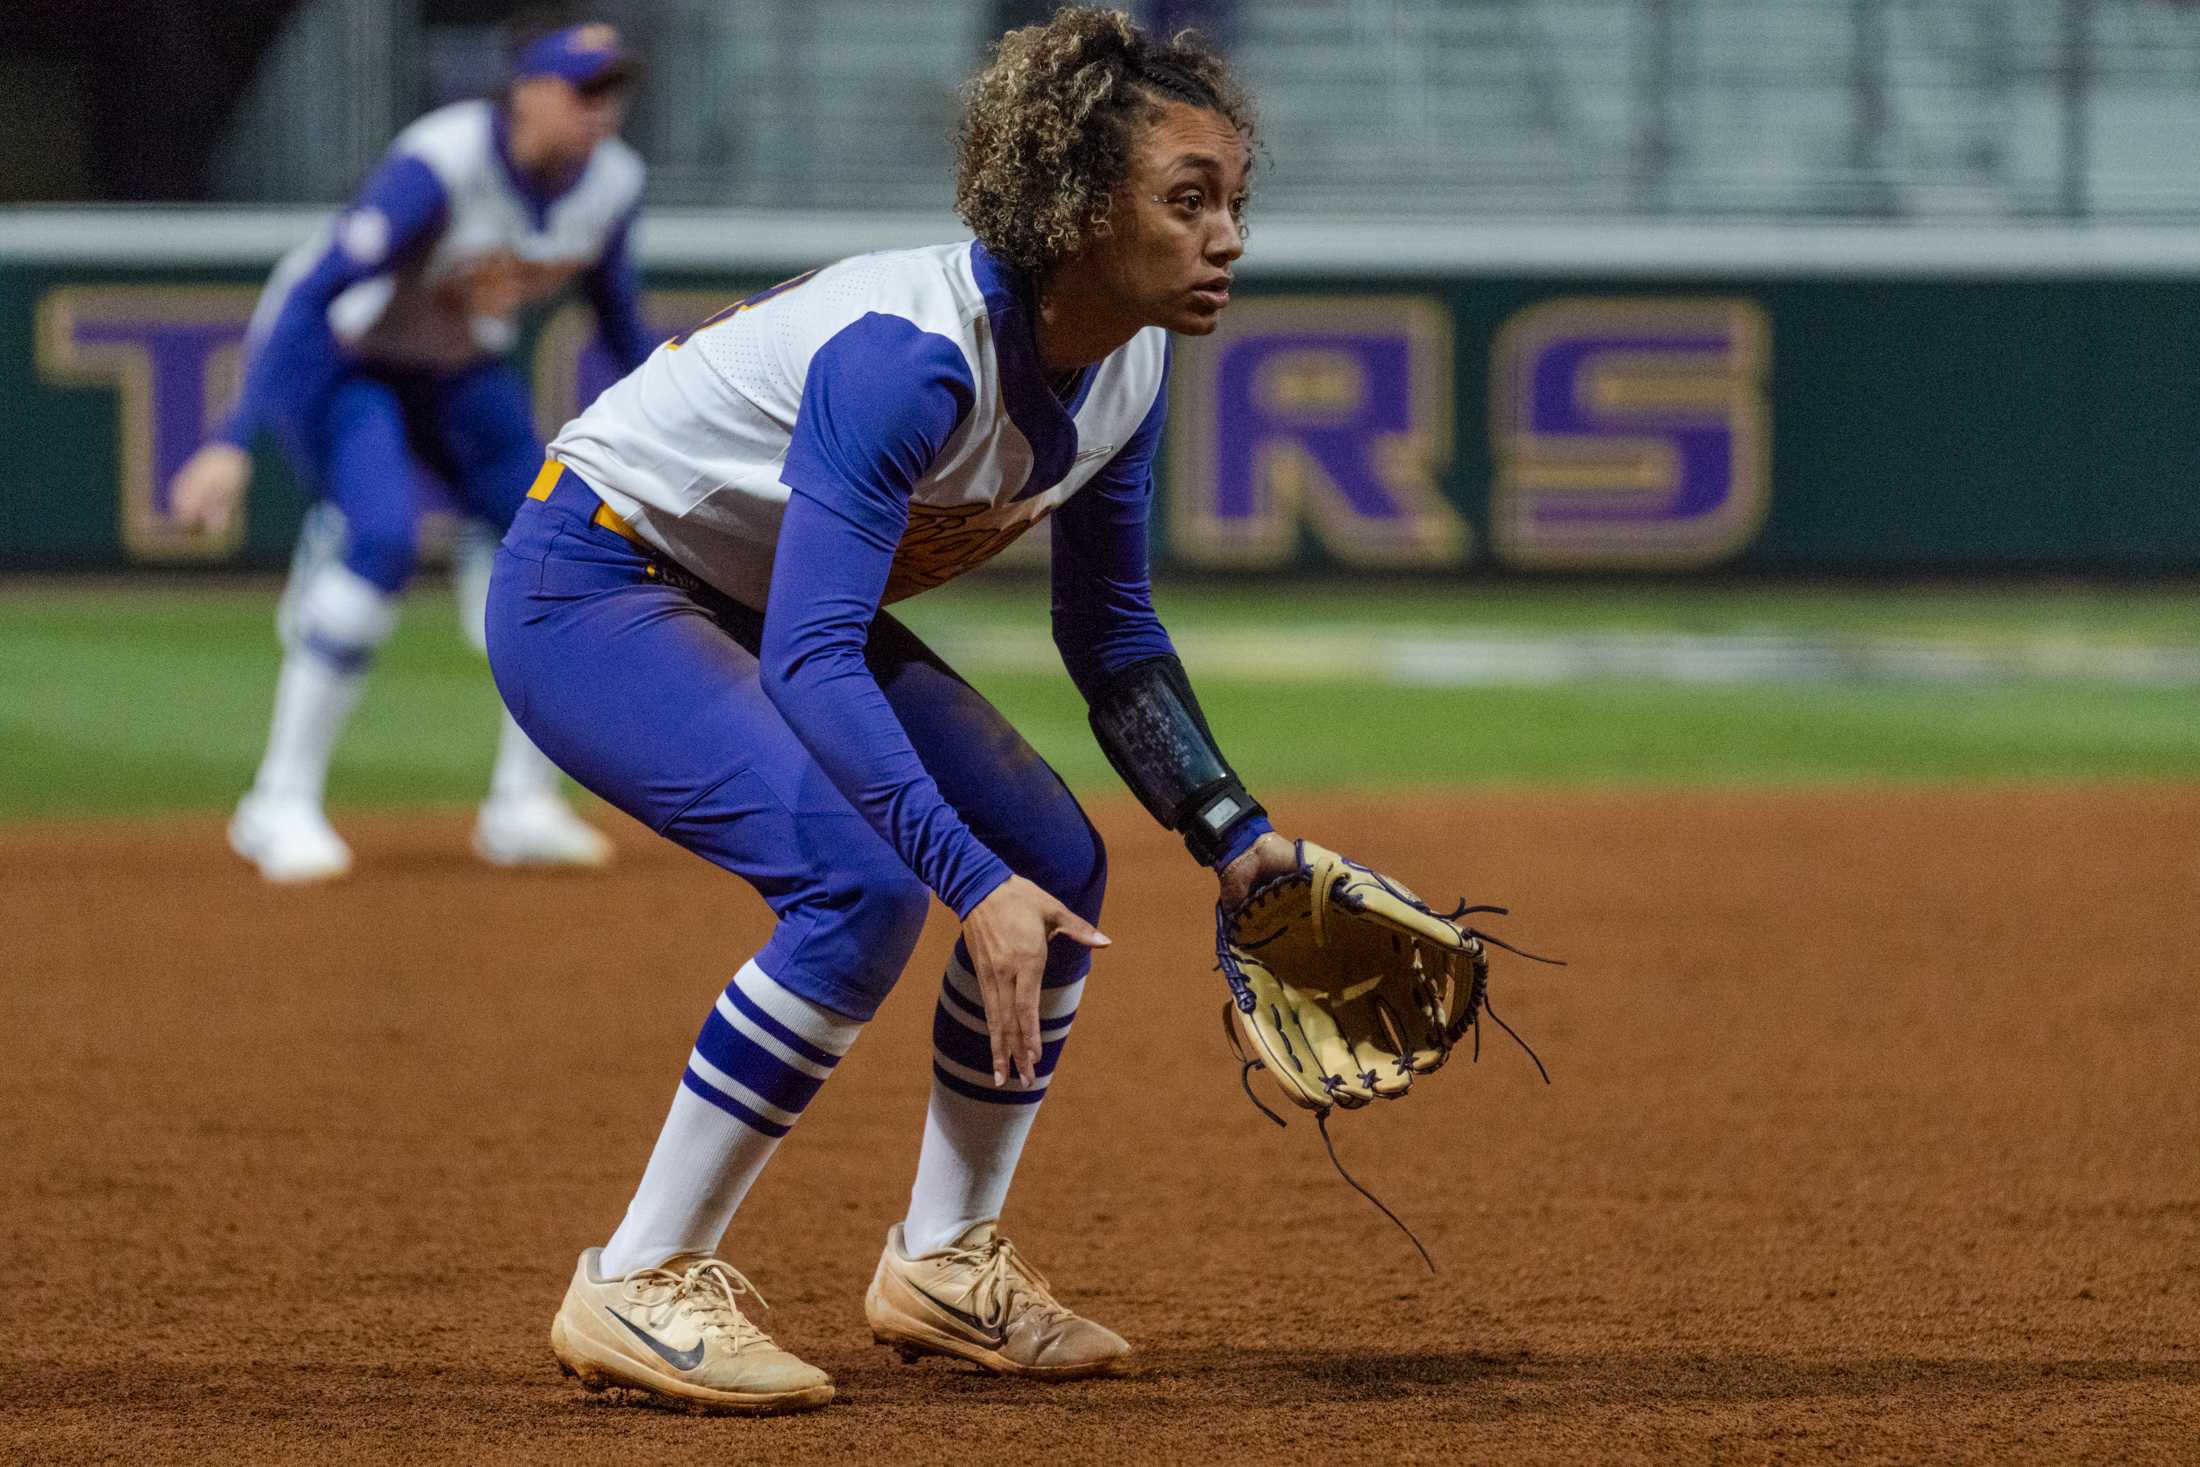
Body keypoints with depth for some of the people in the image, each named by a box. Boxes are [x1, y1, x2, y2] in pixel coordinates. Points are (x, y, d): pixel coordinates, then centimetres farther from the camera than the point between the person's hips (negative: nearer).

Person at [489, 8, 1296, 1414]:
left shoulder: (1126, 368, -7)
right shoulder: (912, 354, -34)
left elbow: (1111, 632, 8)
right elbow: (811, 663, -39)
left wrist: (1236, 837, 0)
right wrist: (972, 883, -45)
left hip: (759, 601, 9)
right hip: (592, 587, -9)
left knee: (1055, 863, -1)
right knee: (861, 887, -26)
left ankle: (945, 1259, 15)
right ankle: (639, 1284, -15)